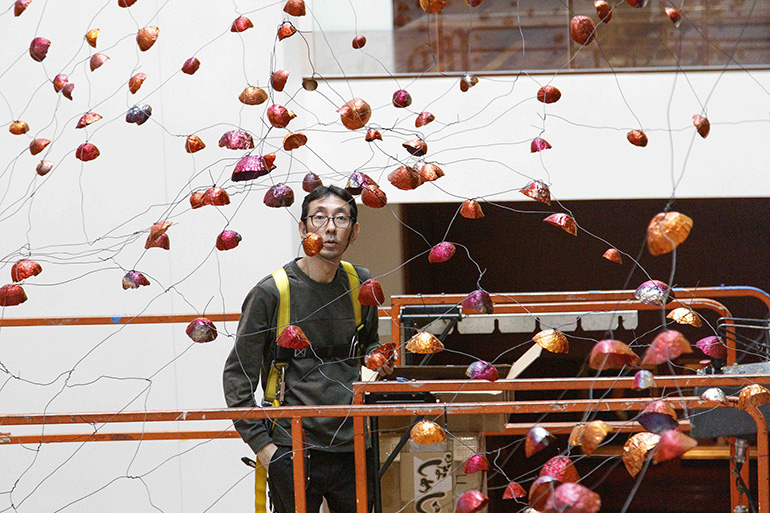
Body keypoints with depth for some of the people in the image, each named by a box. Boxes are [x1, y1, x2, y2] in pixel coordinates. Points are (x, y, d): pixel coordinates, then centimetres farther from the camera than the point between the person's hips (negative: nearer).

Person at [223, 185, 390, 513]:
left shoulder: (361, 283, 7)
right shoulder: (270, 293, -8)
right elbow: (237, 375, -4)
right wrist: (262, 445, -9)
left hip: (353, 448, 4)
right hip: (294, 453, -4)